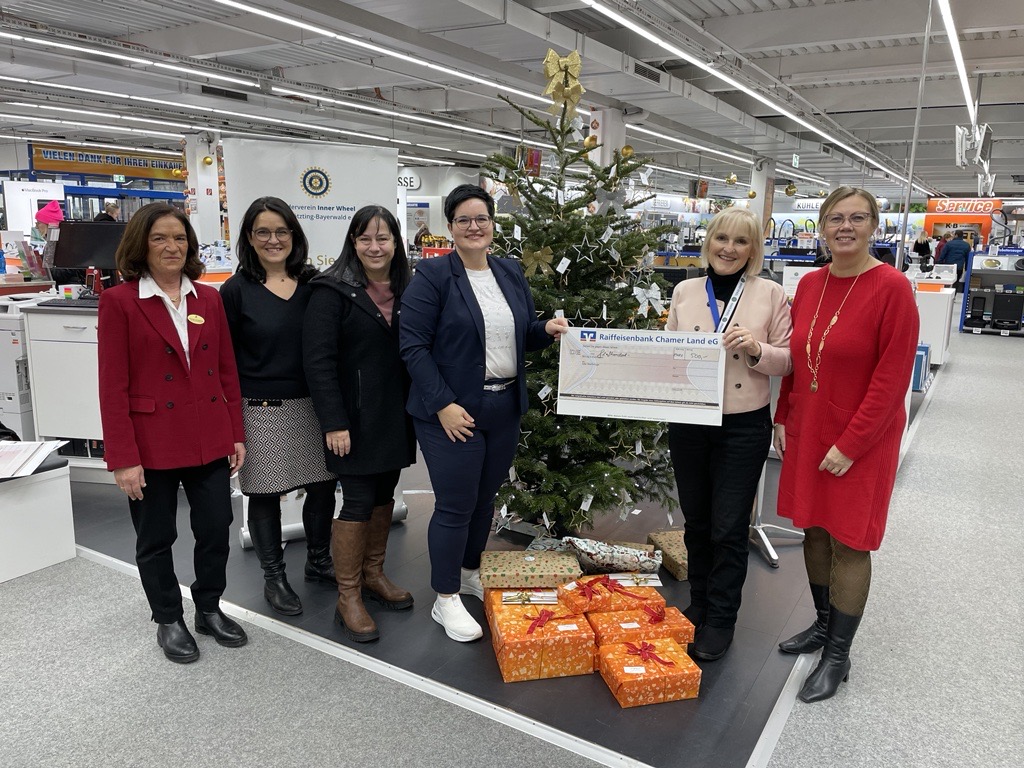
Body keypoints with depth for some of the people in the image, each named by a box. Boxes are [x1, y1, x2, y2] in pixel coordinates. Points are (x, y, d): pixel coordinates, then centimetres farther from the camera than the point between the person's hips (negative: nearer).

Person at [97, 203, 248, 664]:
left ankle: (209, 609, 35)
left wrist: (237, 434, 6)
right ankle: (168, 621, 34)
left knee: (216, 531, 12)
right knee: (156, 539, 13)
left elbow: (227, 371, 8)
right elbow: (113, 387, -10)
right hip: (152, 445, -3)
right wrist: (123, 458, -13)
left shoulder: (209, 298, 5)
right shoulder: (119, 301, -8)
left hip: (210, 441, 4)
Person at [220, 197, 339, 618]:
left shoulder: (313, 283, 4)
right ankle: (274, 577, 28)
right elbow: (224, 359, -2)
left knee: (323, 486, 10)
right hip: (261, 410, -3)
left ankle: (318, 561, 34)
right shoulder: (236, 290, -4)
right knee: (264, 495, 8)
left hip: (312, 405, 3)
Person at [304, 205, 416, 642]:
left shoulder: (407, 291, 7)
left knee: (384, 495, 15)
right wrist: (333, 422, -18)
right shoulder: (333, 291, -9)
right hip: (355, 419, -5)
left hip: (396, 417, 5)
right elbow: (318, 360, -14)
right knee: (358, 501, -1)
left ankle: (373, 574, 32)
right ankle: (348, 597, 13)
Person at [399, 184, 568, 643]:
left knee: (485, 497, 18)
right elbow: (412, 345, -14)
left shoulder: (511, 274, 10)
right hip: (453, 411, -6)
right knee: (455, 505, 1)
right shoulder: (433, 275, -9)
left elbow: (523, 334, 18)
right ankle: (446, 599, 18)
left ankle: (470, 572, 39)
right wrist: (443, 404, -20)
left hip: (504, 408, 6)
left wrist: (548, 329, -6)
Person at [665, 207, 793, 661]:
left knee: (729, 528, 4)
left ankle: (720, 619, 21)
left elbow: (787, 361, -2)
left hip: (744, 427, -3)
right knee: (696, 521, 15)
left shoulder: (770, 294, -3)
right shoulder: (684, 292, 5)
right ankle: (698, 604, 34)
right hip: (688, 423, 3)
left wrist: (756, 350, -20)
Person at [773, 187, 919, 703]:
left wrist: (851, 443, -17)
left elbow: (893, 377, -16)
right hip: (806, 431, 6)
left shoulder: (892, 288, -14)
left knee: (847, 542, 5)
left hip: (860, 439, -5)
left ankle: (838, 655, 21)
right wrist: (783, 418, 8)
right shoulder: (809, 284, 5)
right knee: (813, 529, 15)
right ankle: (823, 623, 37)